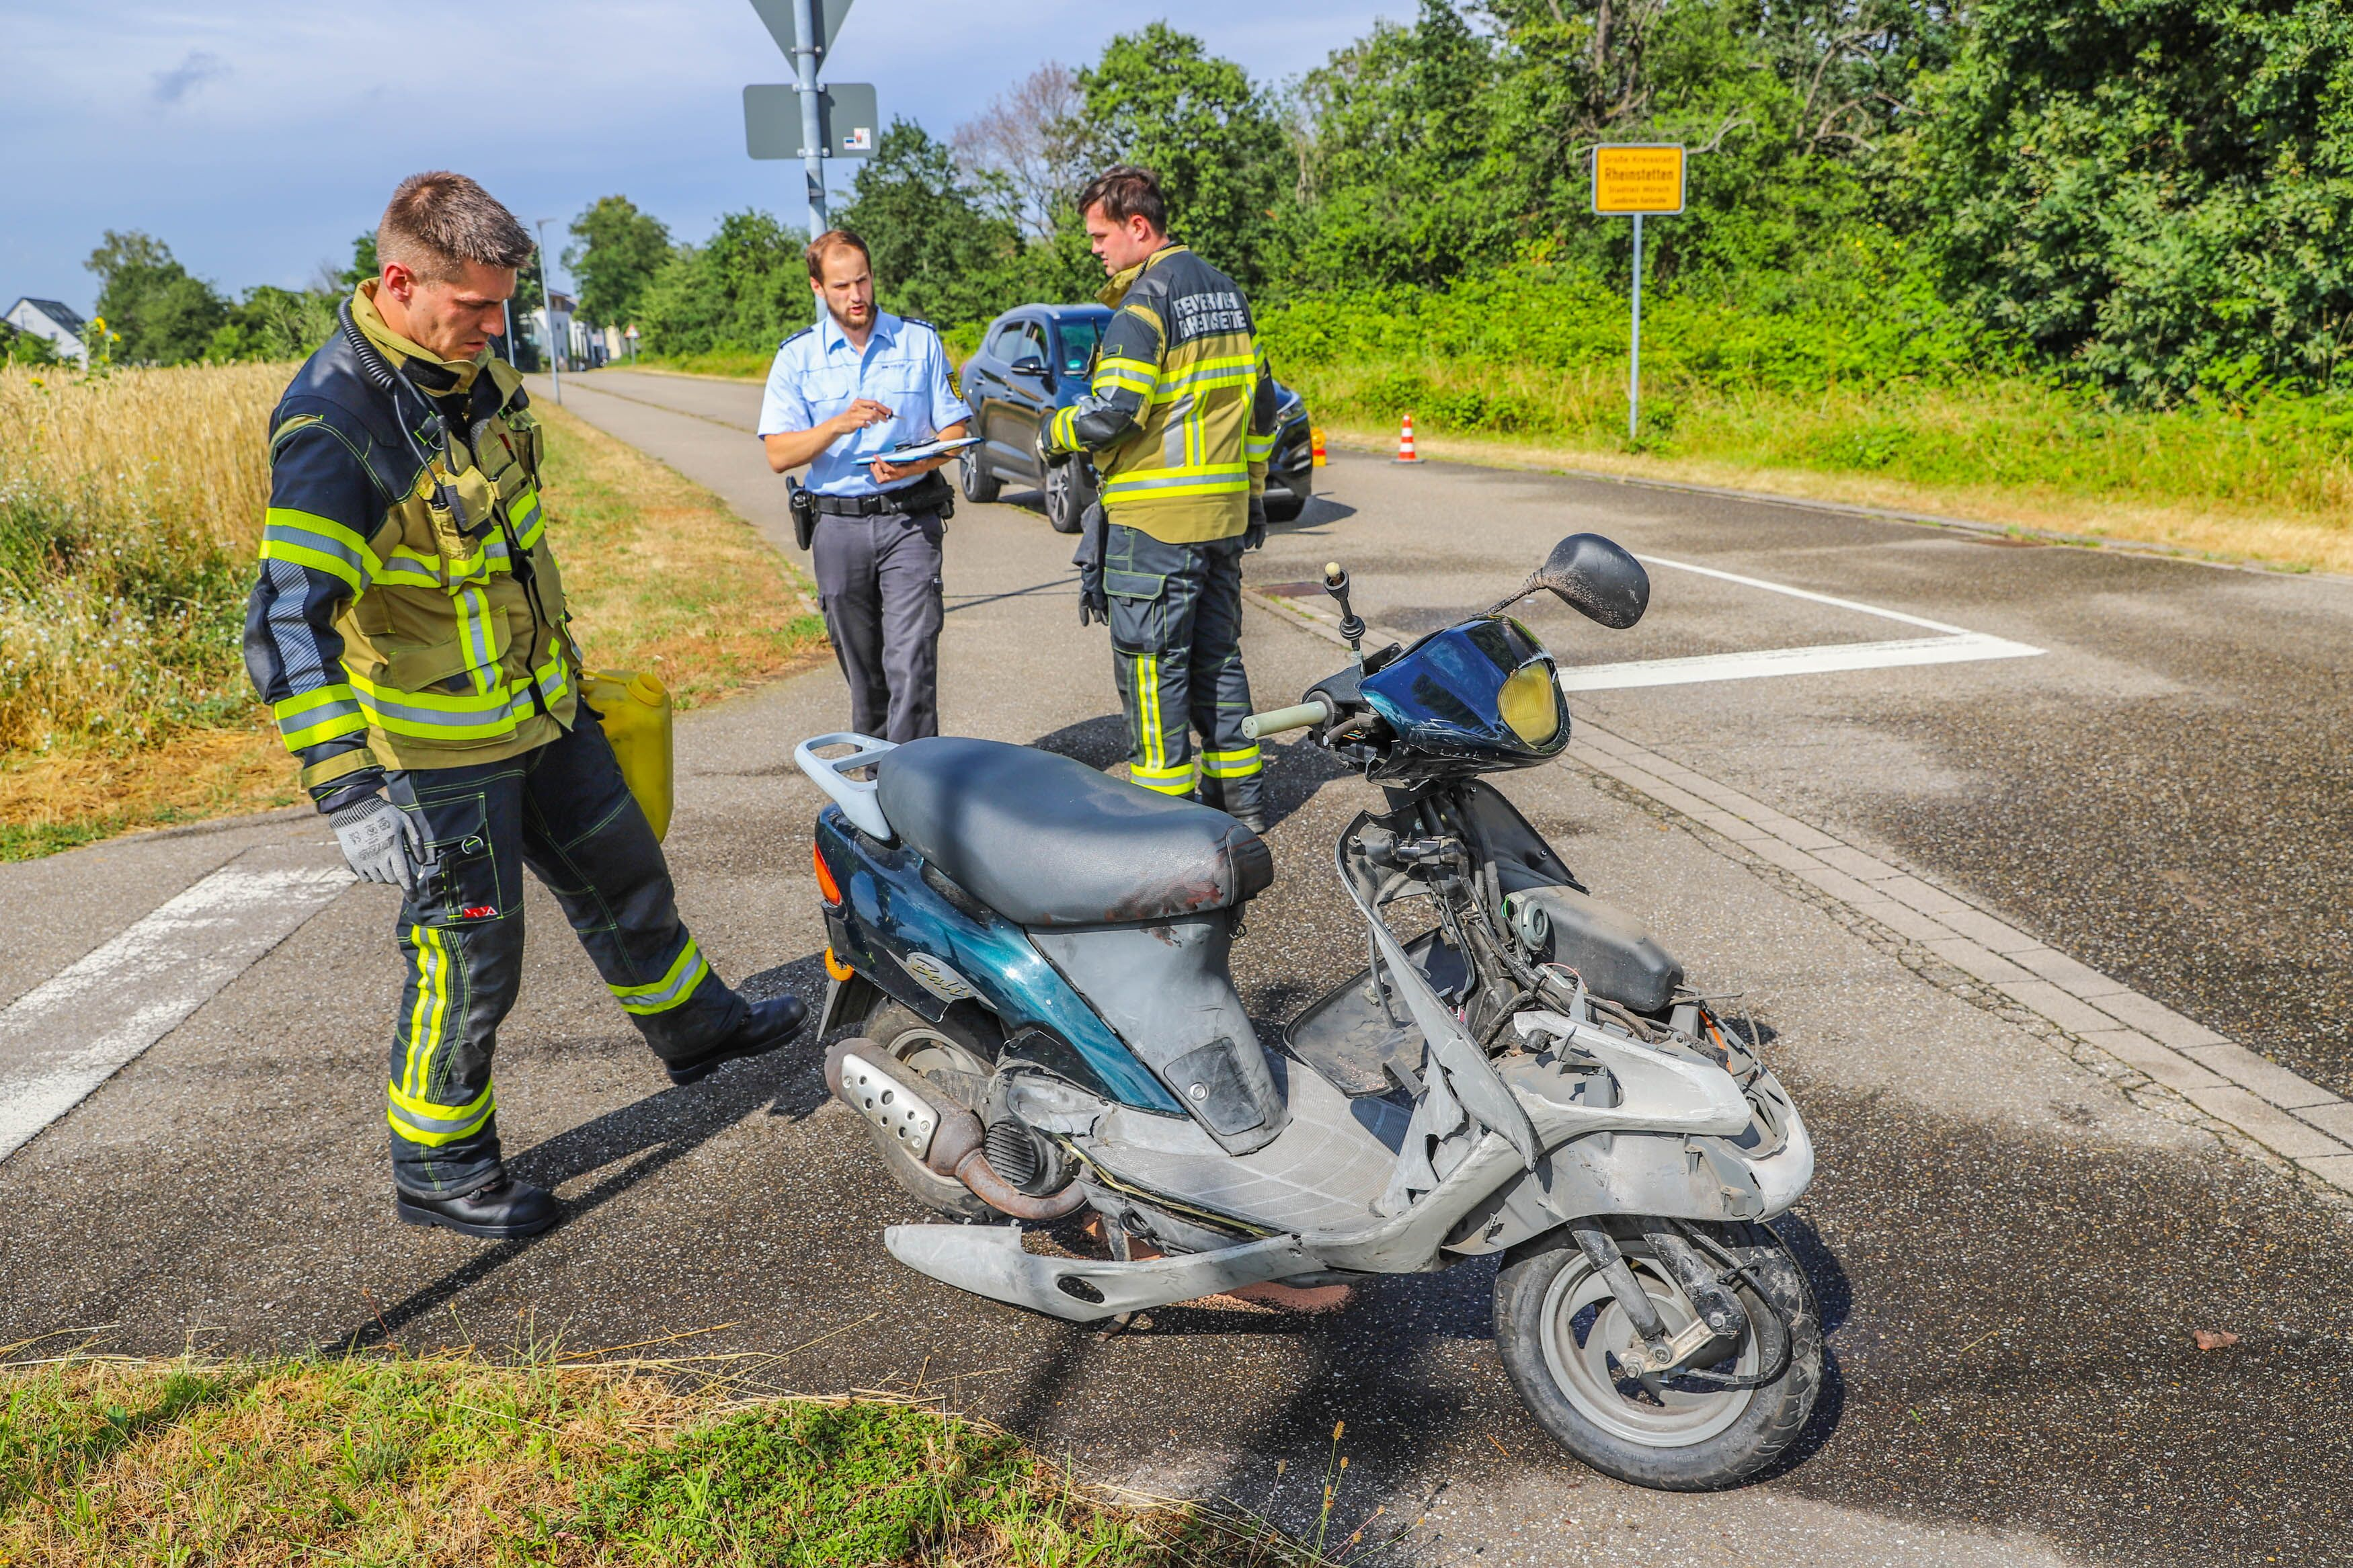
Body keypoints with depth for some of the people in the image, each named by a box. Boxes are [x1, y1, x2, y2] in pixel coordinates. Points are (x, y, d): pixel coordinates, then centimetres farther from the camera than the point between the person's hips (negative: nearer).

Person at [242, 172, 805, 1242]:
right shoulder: (333, 425, -25)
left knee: (622, 875, 22)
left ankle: (692, 1025, 44)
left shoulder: (473, 372, 2)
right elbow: (287, 624, -32)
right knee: (469, 958, 3)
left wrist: (561, 649, 25)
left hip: (542, 707, 8)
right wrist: (348, 789, -39)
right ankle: (436, 1168, 23)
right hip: (437, 746, -8)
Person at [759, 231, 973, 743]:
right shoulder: (797, 357, 6)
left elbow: (955, 430, 7)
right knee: (862, 670, 9)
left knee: (911, 662, -12)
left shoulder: (920, 341, 7)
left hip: (909, 520, -1)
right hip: (838, 524, 1)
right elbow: (778, 455, -2)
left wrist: (915, 465, -14)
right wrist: (839, 424, -19)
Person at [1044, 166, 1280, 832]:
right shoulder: (1225, 290, 14)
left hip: (1154, 518, -9)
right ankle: (1239, 794, 22)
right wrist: (1253, 489, 25)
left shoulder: (1146, 298, -13)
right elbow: (1259, 397, 18)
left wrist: (1056, 434, -2)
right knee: (1217, 653, 16)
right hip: (1224, 513, 9)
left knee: (1151, 663, 0)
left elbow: (1114, 408, -22)